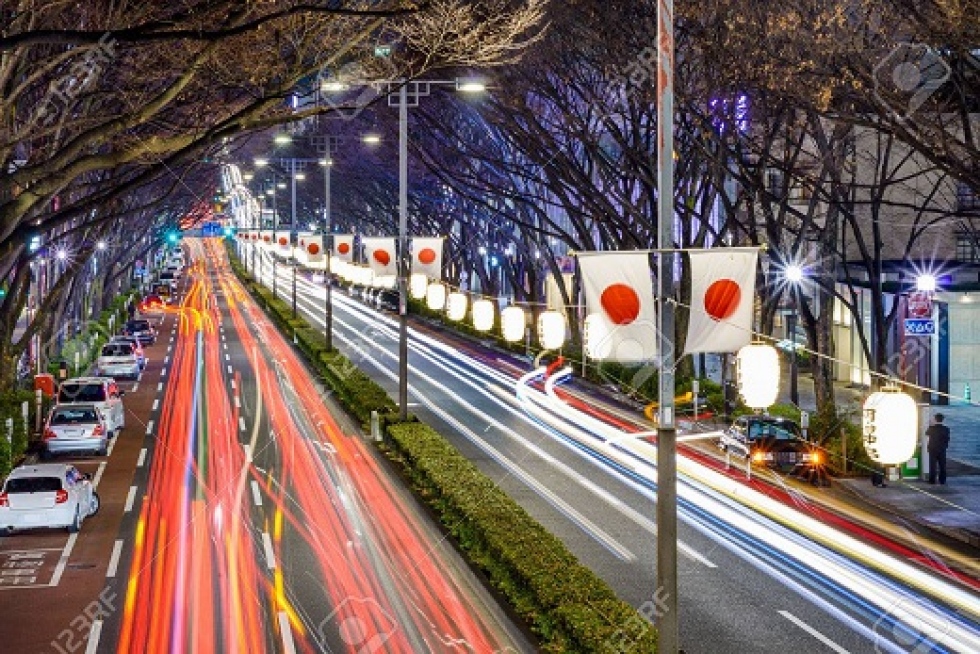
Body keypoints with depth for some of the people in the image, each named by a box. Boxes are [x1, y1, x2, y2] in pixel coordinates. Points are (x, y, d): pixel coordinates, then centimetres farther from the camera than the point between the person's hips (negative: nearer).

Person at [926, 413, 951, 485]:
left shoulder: (931, 428, -10)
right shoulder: (946, 429, -7)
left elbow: (927, 433, 11)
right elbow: (947, 439, -2)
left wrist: (931, 425, 16)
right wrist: (945, 446, 13)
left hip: (932, 449, -1)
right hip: (942, 450, 1)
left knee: (933, 465, 4)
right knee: (942, 466, 7)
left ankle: (932, 480, 2)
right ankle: (942, 480, 7)